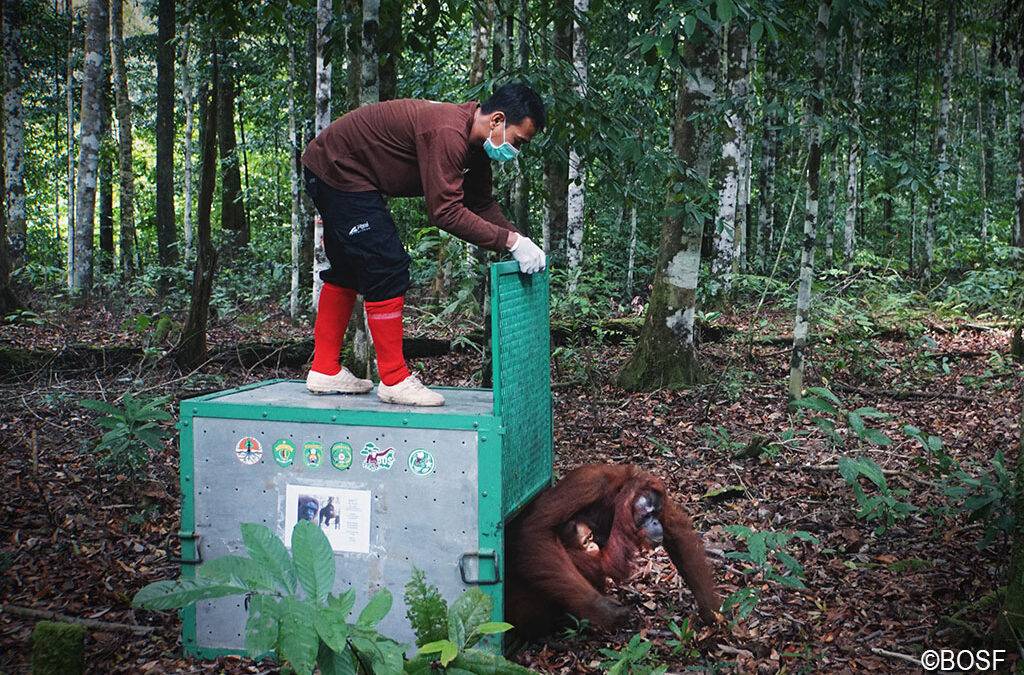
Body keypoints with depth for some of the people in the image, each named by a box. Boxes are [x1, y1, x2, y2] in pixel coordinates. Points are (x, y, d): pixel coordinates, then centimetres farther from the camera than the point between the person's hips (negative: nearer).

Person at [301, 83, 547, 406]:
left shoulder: (473, 139, 1)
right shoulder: (447, 133, -30)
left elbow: (481, 203, 6)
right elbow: (446, 212, -33)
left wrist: (521, 242, -6)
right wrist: (511, 241, -30)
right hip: (337, 170, -11)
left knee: (348, 270, 18)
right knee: (387, 269, -11)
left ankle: (325, 371, 26)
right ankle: (394, 380, -4)